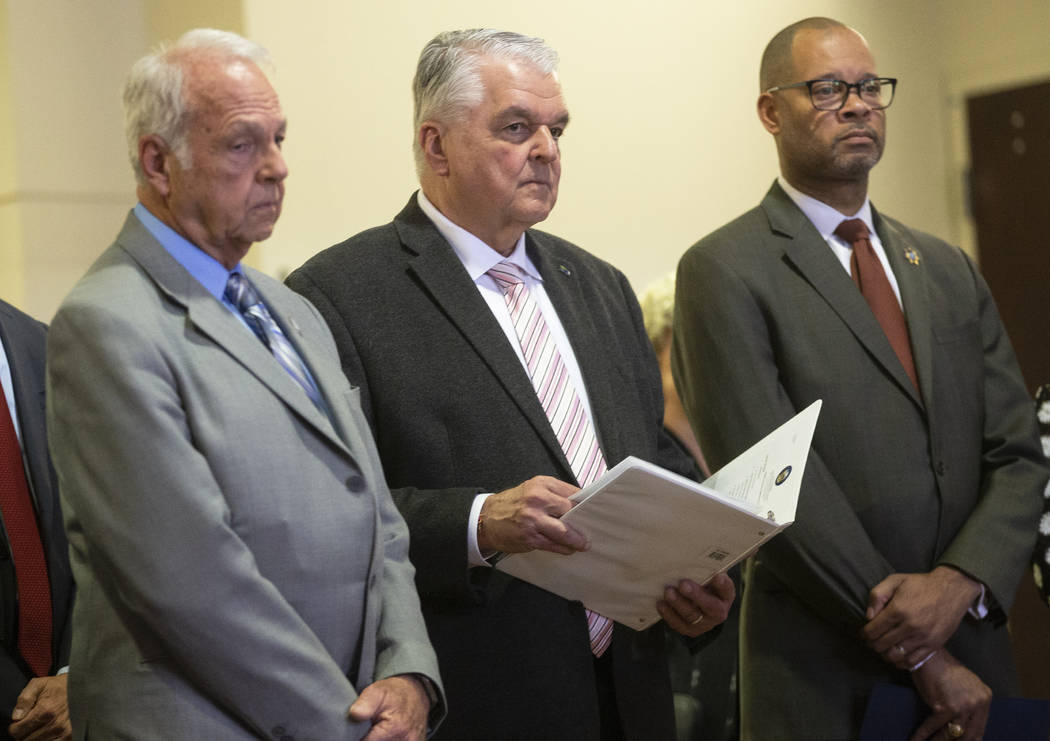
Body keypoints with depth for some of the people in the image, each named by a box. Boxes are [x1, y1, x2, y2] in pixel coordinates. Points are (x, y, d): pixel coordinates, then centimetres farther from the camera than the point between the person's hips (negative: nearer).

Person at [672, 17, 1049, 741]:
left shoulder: (948, 268, 11)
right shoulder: (724, 272, -7)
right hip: (824, 680, -5)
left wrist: (960, 582, -13)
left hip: (973, 656, 5)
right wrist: (919, 657, -13)